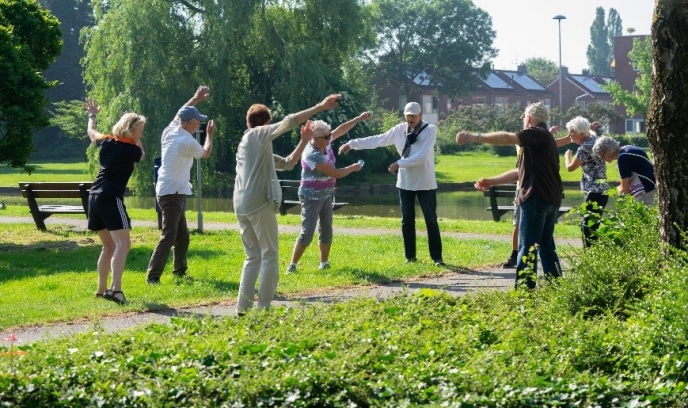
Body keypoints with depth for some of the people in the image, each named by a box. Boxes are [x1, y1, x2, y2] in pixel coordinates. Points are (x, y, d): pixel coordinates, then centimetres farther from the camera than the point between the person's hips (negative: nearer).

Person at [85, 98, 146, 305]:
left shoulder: (106, 142, 10)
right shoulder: (132, 150, -6)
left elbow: (91, 131, 33)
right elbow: (141, 154, 19)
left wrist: (92, 115, 51)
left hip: (95, 197, 8)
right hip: (111, 198, -8)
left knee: (109, 246, 18)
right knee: (123, 243, -14)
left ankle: (101, 289, 21)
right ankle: (115, 288, -31)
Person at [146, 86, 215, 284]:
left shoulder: (169, 132, 5)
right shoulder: (188, 142, -17)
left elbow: (180, 113, 26)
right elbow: (206, 153, 4)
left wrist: (196, 99, 30)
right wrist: (210, 134, 18)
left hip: (167, 192, 10)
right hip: (173, 194, -10)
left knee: (182, 236, 18)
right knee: (168, 237, -14)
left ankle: (180, 271, 27)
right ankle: (153, 276, -19)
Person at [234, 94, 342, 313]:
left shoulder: (253, 146, 28)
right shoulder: (259, 134, 3)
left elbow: (287, 163, 27)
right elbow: (290, 121, -9)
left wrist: (304, 141, 20)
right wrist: (320, 107, -8)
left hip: (241, 205, 9)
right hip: (259, 203, -9)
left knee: (253, 256, 14)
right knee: (270, 255, -3)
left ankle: (243, 307, 6)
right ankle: (264, 308, -7)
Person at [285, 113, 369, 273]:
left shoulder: (324, 143, -6)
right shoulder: (312, 155, -29)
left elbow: (341, 129, 6)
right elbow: (336, 173, -25)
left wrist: (358, 119, -4)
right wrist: (353, 168, -9)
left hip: (326, 195, 8)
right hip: (311, 197, -8)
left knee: (326, 230, 9)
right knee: (307, 233, -11)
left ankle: (324, 263, 18)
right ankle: (292, 265, -7)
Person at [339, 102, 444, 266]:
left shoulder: (430, 130, -12)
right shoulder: (400, 130, 1)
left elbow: (422, 156, -22)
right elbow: (377, 140, 4)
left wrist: (399, 164, -22)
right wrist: (352, 144, 0)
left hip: (425, 183, -4)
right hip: (405, 183, 4)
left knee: (431, 220, 2)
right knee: (407, 221, 10)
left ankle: (437, 257, 6)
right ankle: (410, 256, 19)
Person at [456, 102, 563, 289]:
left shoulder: (537, 134, -6)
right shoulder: (545, 138, 23)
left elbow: (507, 138, -23)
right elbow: (519, 173, 22)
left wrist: (474, 137, -24)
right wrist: (491, 181, 17)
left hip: (536, 198, -10)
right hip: (551, 200, 10)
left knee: (527, 248, -9)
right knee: (546, 246, 17)